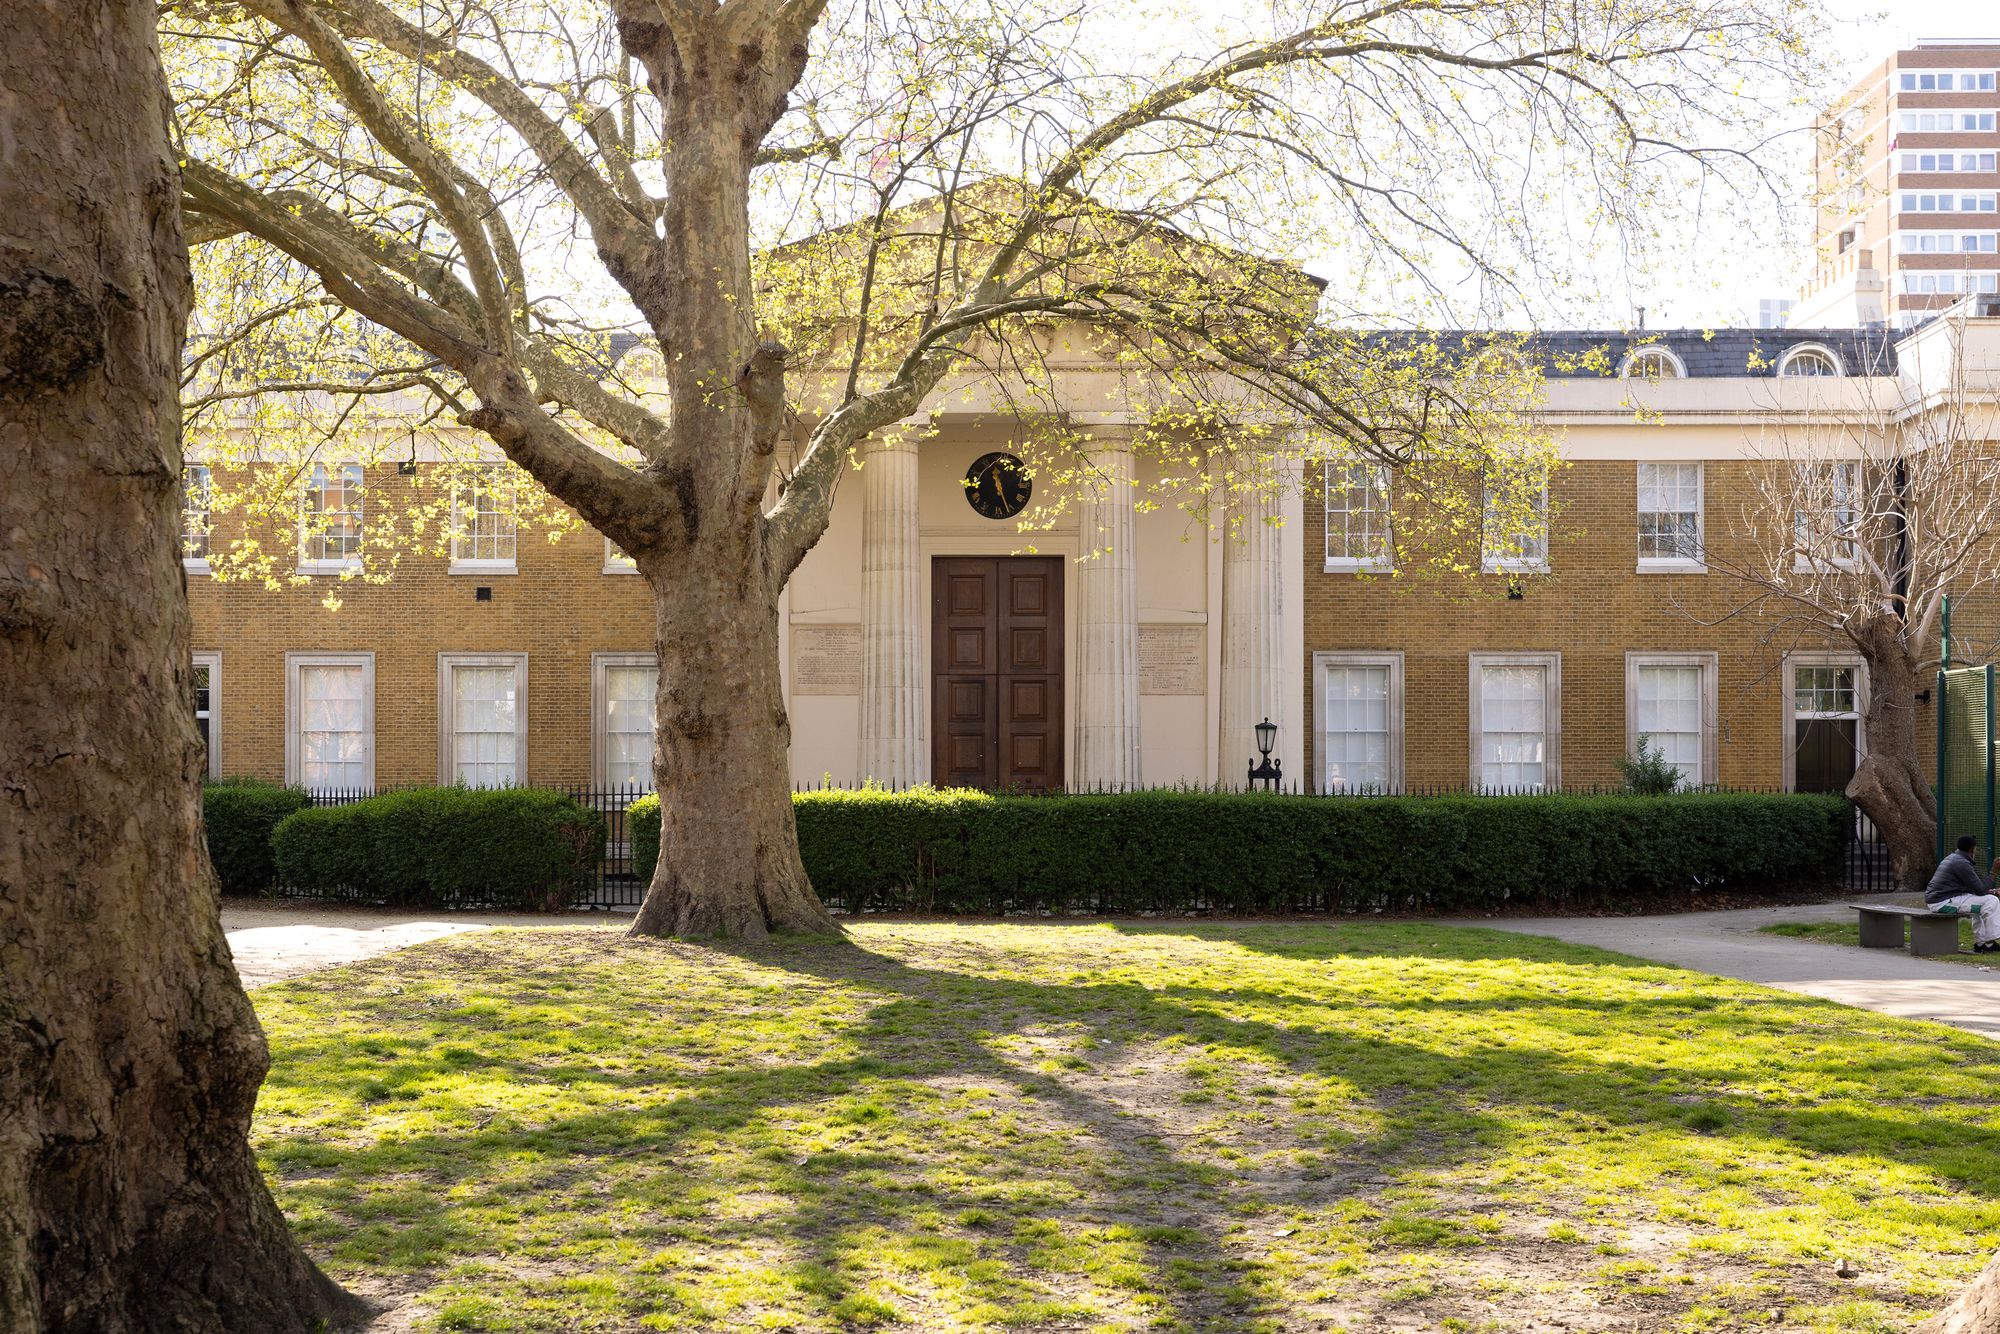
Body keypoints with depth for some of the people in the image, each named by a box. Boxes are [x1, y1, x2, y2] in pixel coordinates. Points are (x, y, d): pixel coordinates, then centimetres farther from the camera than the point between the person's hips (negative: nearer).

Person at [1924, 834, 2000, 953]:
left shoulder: (1952, 858, 17)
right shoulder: (1962, 863, -15)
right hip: (1944, 902, -10)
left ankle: (1980, 942, 21)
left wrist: (1990, 891, 14)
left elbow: (1975, 888, 25)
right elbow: (1980, 890, -14)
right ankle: (1989, 943, -4)